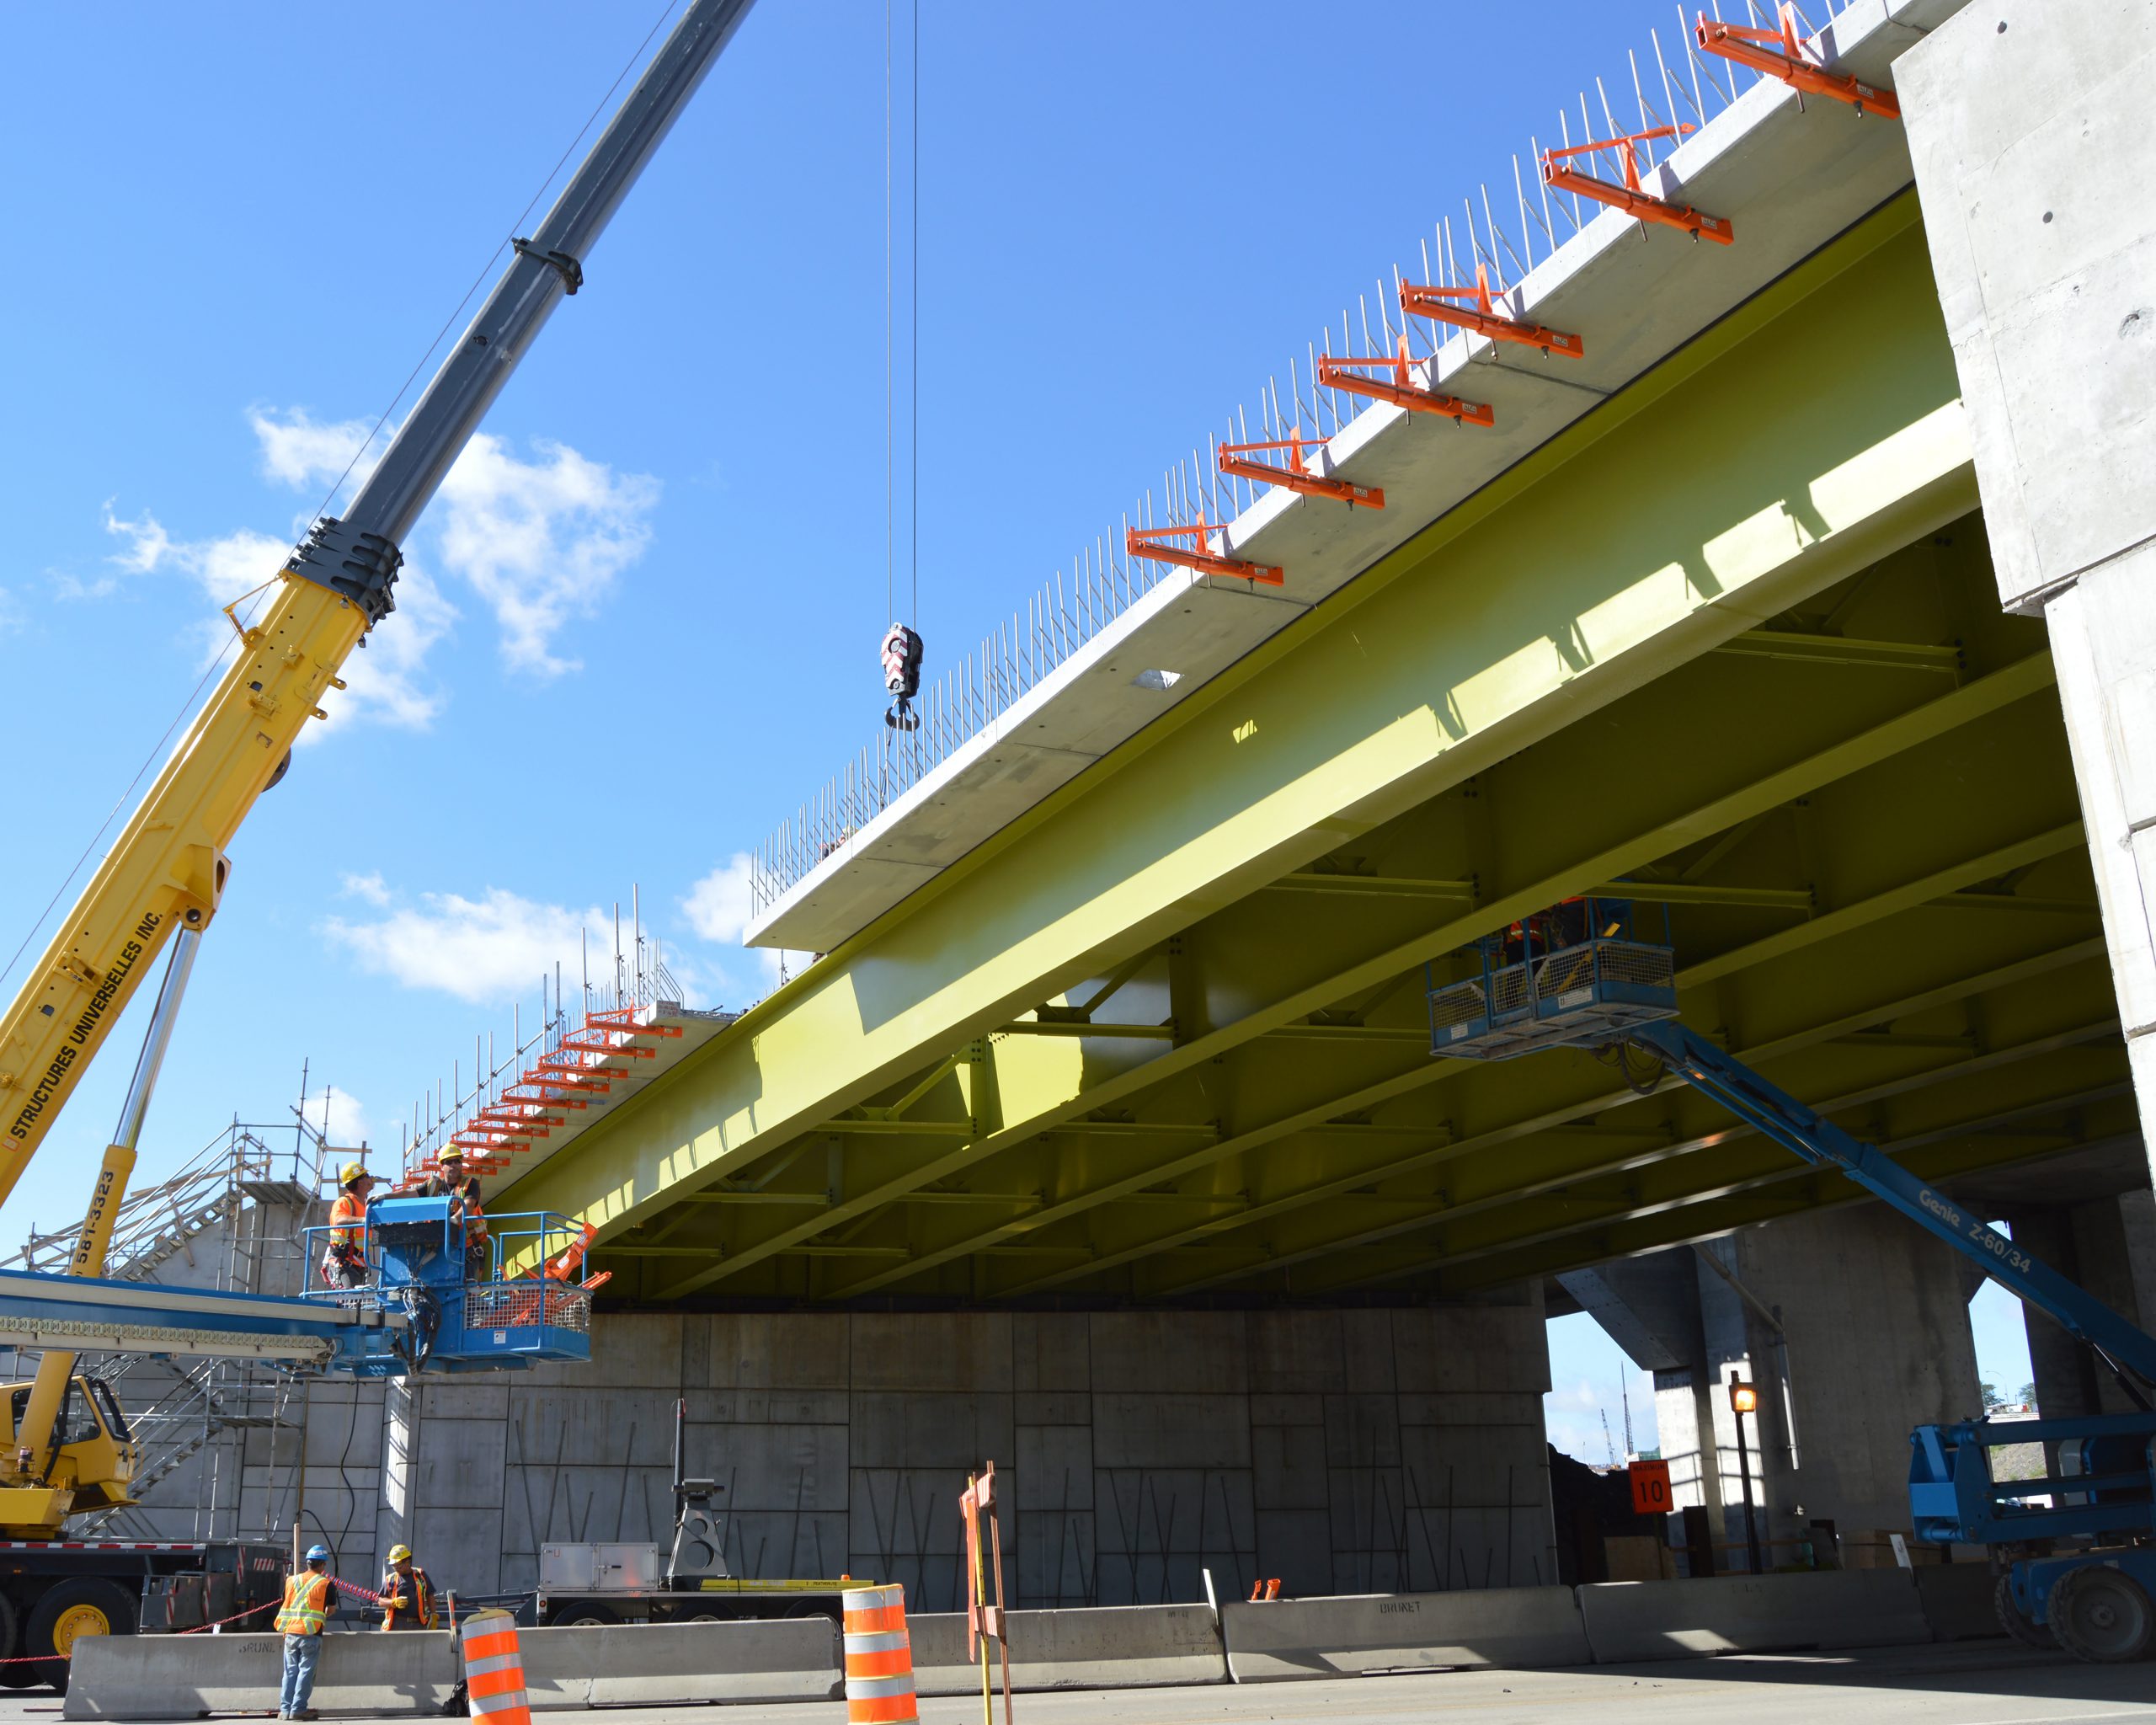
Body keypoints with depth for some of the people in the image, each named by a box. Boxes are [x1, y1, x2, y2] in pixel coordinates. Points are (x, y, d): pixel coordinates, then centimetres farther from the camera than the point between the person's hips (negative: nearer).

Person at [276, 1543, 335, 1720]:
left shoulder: (292, 1580, 9)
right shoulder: (325, 1583, -2)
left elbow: (286, 1602, 16)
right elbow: (330, 1609, 6)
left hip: (290, 1632, 4)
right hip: (311, 1634, -4)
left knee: (290, 1671, 10)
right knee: (306, 1671, 1)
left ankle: (285, 1708, 8)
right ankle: (298, 1709, -1)